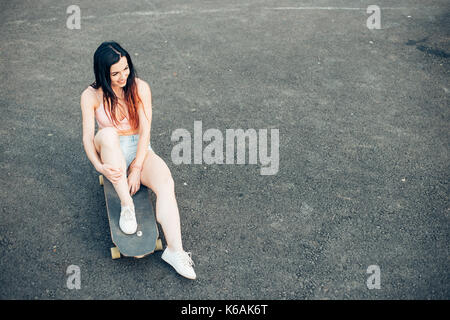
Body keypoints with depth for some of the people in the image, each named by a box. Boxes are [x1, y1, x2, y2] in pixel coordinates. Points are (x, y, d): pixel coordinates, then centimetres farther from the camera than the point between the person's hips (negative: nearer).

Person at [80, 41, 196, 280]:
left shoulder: (140, 88, -6)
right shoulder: (91, 96, -7)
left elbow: (145, 131, -11)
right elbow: (87, 137, -12)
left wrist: (136, 168, -20)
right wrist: (99, 166, -32)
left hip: (139, 150, 0)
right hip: (109, 152, 0)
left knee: (165, 182, -31)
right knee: (108, 133, -37)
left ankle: (174, 250, -38)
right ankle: (126, 205, -31)